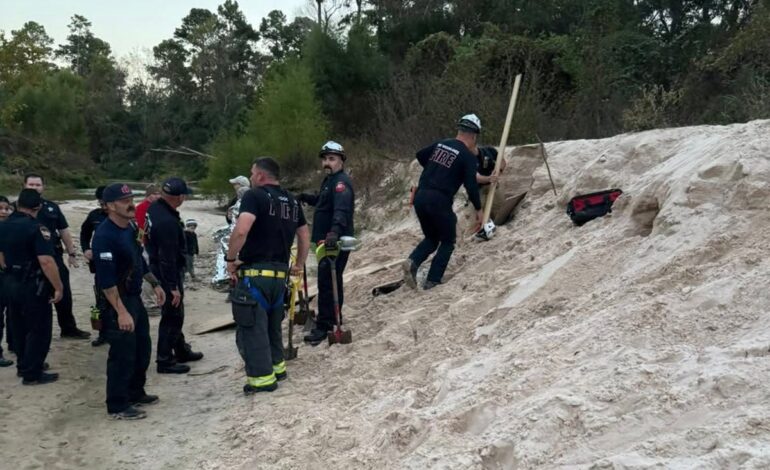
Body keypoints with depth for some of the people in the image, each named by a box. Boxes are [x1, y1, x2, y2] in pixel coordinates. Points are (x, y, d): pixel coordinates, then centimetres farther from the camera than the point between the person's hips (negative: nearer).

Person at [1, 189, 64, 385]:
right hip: (33, 285, -8)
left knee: (19, 327, 20)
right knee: (39, 329, 2)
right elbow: (46, 261, -27)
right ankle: (32, 374, 7)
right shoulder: (37, 228, -20)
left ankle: (23, 365, 33)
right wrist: (58, 287, -21)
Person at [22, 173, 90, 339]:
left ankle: (69, 328, 21)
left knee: (64, 294, 8)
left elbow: (64, 231, 14)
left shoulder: (52, 207, 10)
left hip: (54, 256, 3)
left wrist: (71, 253, 11)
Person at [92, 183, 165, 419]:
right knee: (122, 354, -2)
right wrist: (121, 312, -27)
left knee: (143, 348, 18)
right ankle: (117, 406, 11)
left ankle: (135, 393, 34)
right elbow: (106, 280, -25)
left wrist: (155, 284, 20)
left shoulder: (131, 227, 7)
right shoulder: (105, 236, -22)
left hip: (135, 297, 10)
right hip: (117, 302, -10)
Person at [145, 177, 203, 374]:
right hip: (168, 273, -10)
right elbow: (167, 258, -27)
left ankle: (181, 350, 35)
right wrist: (173, 287, -22)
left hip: (157, 267, 10)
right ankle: (165, 361, 10)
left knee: (174, 314, 21)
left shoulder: (154, 208, 1)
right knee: (172, 316, 1)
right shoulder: (167, 222, -29)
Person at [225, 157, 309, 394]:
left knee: (252, 326, 2)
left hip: (254, 273, -7)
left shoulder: (255, 195, -9)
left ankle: (262, 377, 6)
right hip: (280, 274, 7)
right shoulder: (292, 201, 14)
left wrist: (230, 259, -10)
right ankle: (277, 366, 30)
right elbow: (305, 235, 20)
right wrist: (299, 264, 30)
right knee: (272, 323, 22)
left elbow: (241, 231, -23)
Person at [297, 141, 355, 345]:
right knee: (331, 282, 19)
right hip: (327, 240, 11)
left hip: (336, 242, -11)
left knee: (327, 283, -10)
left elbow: (341, 209, -34)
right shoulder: (329, 180, 16)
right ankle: (332, 320, 33)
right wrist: (307, 198, 18)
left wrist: (335, 231, -49)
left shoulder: (341, 182, -17)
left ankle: (324, 327, -4)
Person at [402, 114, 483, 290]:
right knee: (448, 241, 13)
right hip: (439, 201, -6)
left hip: (420, 196, 6)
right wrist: (479, 209, 1)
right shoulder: (468, 156, -4)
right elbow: (471, 185, -9)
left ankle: (412, 261, -4)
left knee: (431, 238, 22)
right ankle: (432, 281, 5)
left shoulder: (440, 144, 13)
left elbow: (420, 155, 26)